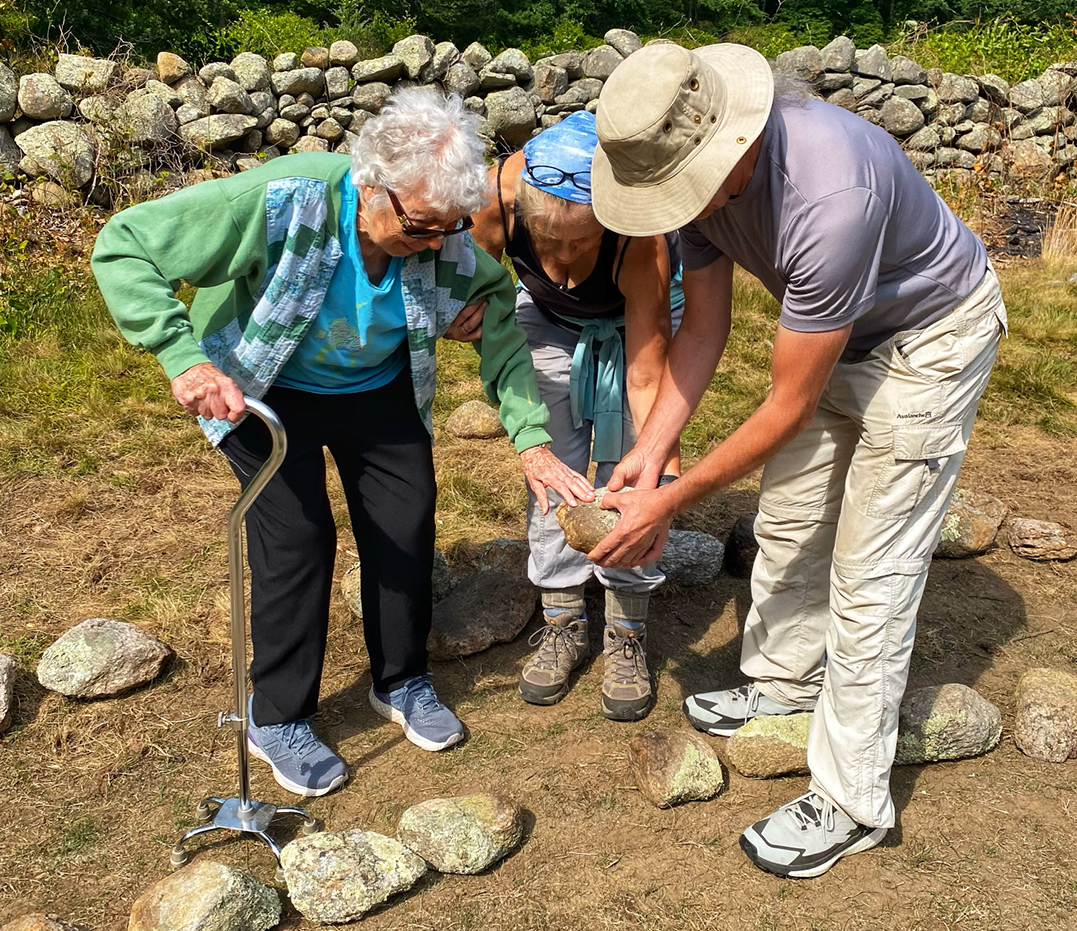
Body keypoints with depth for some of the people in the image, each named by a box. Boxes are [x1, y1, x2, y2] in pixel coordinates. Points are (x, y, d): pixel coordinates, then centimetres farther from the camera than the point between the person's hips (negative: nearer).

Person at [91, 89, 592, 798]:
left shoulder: (449, 240, -23)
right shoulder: (282, 201, -36)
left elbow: (503, 327, -14)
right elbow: (124, 246, -32)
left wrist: (532, 438, -26)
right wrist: (184, 359, -44)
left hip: (379, 389, 4)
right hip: (262, 389, -4)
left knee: (406, 523, 2)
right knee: (297, 535, -9)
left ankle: (403, 683, 26)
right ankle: (277, 719, 13)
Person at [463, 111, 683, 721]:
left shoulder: (639, 237, -41)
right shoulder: (501, 191, -36)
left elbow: (646, 378, -34)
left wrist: (662, 469, -43)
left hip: (636, 311, -2)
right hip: (548, 313, 3)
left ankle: (628, 633, 8)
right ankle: (563, 623, 15)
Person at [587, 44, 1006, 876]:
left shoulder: (829, 197, -40)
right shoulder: (698, 166, -16)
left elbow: (789, 407, -30)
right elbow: (705, 326, -4)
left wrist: (670, 502, -24)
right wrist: (651, 451, -14)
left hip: (929, 337, -7)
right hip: (839, 331, 8)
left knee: (870, 570, -6)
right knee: (787, 523, 15)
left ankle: (852, 803, 7)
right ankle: (783, 683, 38)